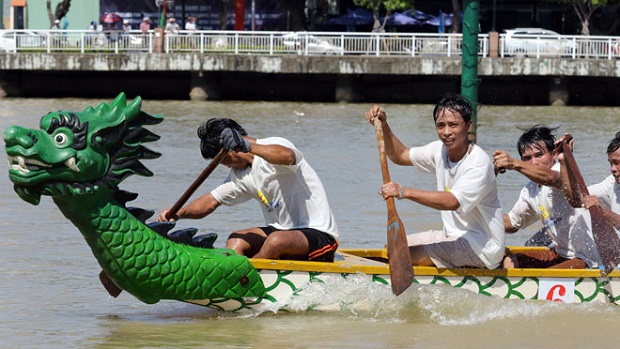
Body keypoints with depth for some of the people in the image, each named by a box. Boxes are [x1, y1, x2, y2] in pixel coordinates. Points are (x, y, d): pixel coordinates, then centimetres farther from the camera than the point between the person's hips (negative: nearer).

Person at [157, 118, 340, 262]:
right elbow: (210, 202, 10)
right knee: (236, 240, -11)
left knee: (277, 240, -34)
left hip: (321, 236, -9)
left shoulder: (276, 144, -14)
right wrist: (179, 213, -9)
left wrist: (248, 147, -54)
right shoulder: (240, 175, 12)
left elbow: (287, 157, -38)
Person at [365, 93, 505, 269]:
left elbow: (452, 202, -34)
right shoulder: (440, 150, 4)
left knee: (410, 255, -24)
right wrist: (383, 126, 0)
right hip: (453, 235, 9)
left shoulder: (479, 162, -22)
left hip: (482, 246, -9)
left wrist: (405, 192, -40)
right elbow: (400, 155, 17)